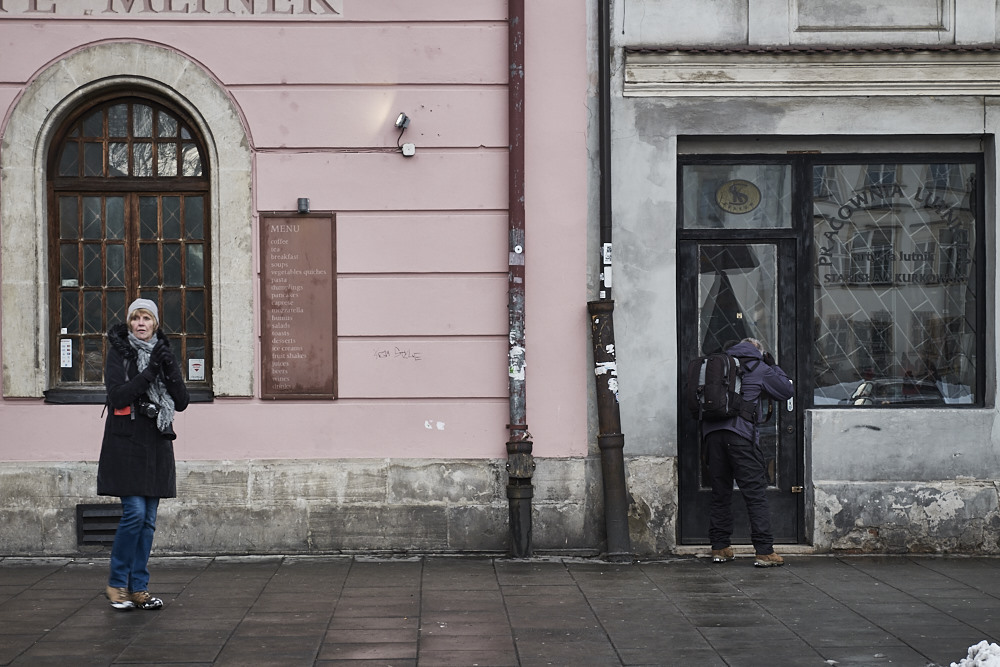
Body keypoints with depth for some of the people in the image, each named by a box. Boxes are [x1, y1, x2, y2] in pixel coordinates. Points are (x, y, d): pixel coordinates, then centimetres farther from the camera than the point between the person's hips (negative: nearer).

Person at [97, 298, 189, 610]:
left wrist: (171, 370, -10)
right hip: (126, 443, -5)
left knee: (148, 520, 6)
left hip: (156, 444, 5)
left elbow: (182, 402, 4)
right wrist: (148, 373, -18)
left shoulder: (163, 353, 11)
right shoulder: (118, 352, 0)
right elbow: (117, 396, -13)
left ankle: (139, 588, 13)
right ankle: (116, 583, 4)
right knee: (134, 512, -12)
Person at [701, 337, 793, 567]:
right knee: (756, 492, -2)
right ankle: (764, 551, -6)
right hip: (740, 433, -5)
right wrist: (773, 366, 25)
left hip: (711, 433, 5)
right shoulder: (759, 369, 7)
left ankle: (720, 548, 17)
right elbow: (786, 391, 16)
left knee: (720, 492, 13)